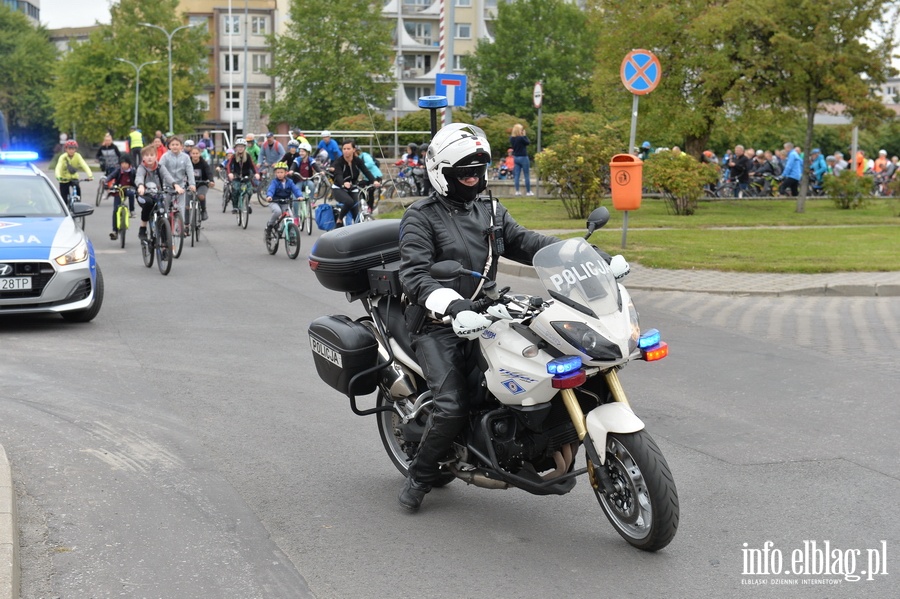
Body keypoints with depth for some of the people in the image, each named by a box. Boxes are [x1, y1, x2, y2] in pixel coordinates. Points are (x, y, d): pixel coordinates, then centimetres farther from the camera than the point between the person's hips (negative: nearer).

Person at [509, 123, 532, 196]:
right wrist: (524, 135, -4)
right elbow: (528, 142, -6)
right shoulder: (521, 138, -19)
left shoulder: (511, 138, 0)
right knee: (527, 175, 4)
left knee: (516, 175, 7)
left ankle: (517, 191, 4)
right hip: (523, 157, -6)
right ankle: (528, 191, 7)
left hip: (515, 157, 6)